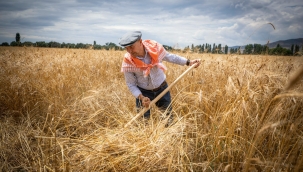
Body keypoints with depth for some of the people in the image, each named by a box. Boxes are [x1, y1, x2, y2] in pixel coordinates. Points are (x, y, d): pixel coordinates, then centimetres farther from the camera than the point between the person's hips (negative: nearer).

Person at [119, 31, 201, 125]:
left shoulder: (155, 47, -21)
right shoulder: (128, 62, -23)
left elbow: (169, 57, -1)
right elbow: (131, 85, -11)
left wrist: (189, 62, 2)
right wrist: (141, 97, -26)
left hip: (162, 88, 2)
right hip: (143, 92, -1)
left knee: (168, 117, 14)